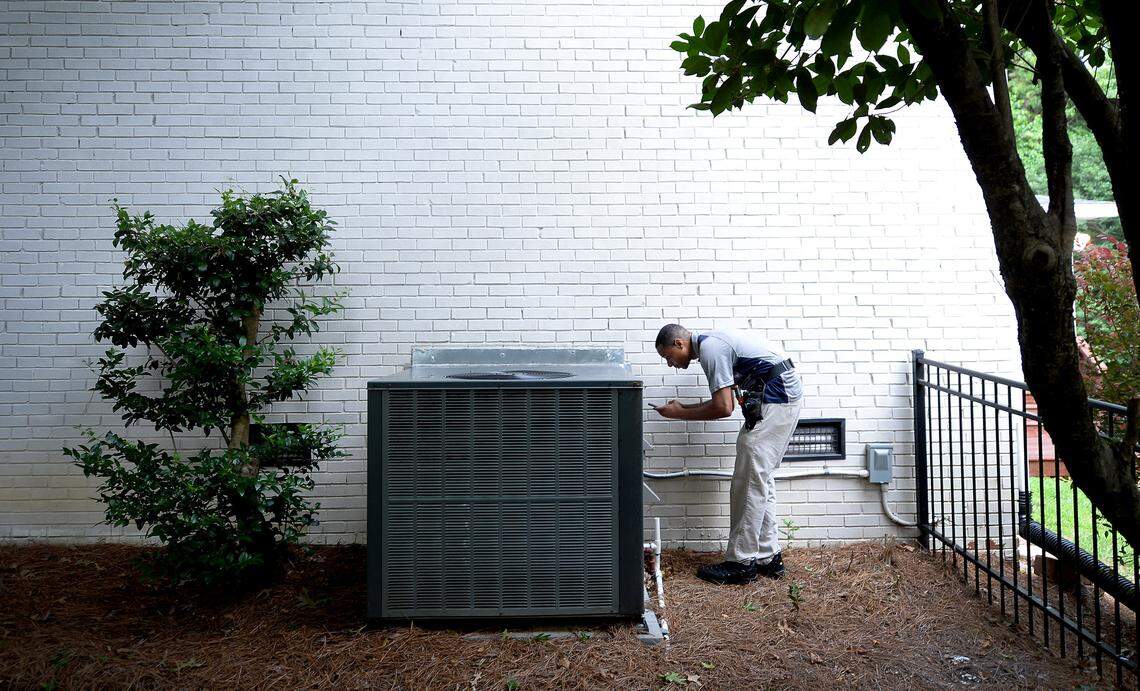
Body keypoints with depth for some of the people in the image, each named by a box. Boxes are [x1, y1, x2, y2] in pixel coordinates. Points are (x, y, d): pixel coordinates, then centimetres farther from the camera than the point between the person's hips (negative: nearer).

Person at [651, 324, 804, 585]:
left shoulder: (709, 348, -14)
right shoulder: (712, 342, 17)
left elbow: (723, 408, -18)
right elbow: (724, 401, 23)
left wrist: (680, 414, -6)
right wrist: (683, 407, 16)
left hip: (774, 400, -10)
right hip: (787, 397, 10)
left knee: (750, 484, -6)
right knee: (762, 481, 14)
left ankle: (741, 563, 0)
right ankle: (768, 557, 20)